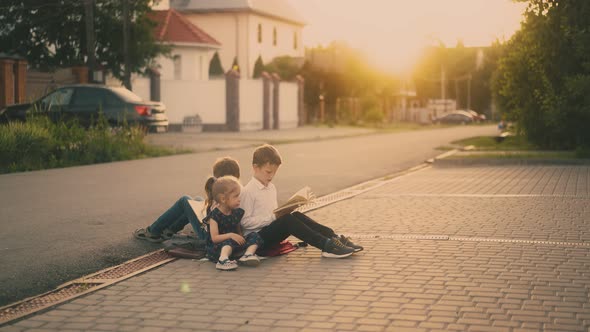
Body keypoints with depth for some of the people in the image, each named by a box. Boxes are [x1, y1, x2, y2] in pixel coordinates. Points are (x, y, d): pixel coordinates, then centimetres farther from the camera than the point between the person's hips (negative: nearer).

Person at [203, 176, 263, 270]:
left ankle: (249, 254, -37)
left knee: (254, 236, -11)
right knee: (230, 241, -37)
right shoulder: (215, 215, -13)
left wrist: (240, 237, -4)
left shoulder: (237, 212, 6)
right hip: (217, 247, -6)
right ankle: (223, 259, -61)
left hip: (234, 243, 6)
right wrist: (230, 235, -27)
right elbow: (214, 238, -17)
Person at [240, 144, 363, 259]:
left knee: (297, 216, -13)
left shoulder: (271, 187, 15)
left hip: (270, 234, 8)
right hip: (256, 237, -8)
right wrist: (272, 217, -21)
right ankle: (327, 245, -35)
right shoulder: (248, 191, -12)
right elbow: (245, 221, -18)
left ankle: (334, 238, -22)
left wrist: (282, 213, -1)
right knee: (286, 220, -28)